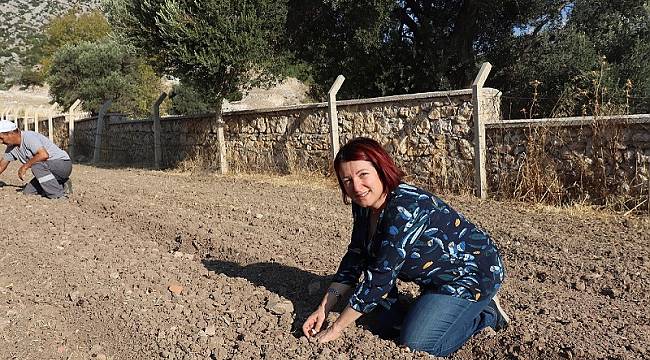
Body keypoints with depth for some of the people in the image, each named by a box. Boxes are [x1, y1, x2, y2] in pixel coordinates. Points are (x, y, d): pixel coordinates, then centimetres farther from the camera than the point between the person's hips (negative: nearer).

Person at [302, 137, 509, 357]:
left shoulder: (406, 208, -34)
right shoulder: (364, 207, -7)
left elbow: (379, 277, -34)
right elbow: (354, 259, -1)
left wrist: (335, 329, -27)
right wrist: (323, 309, -8)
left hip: (473, 273, -9)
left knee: (415, 345, -16)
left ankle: (487, 313, 5)